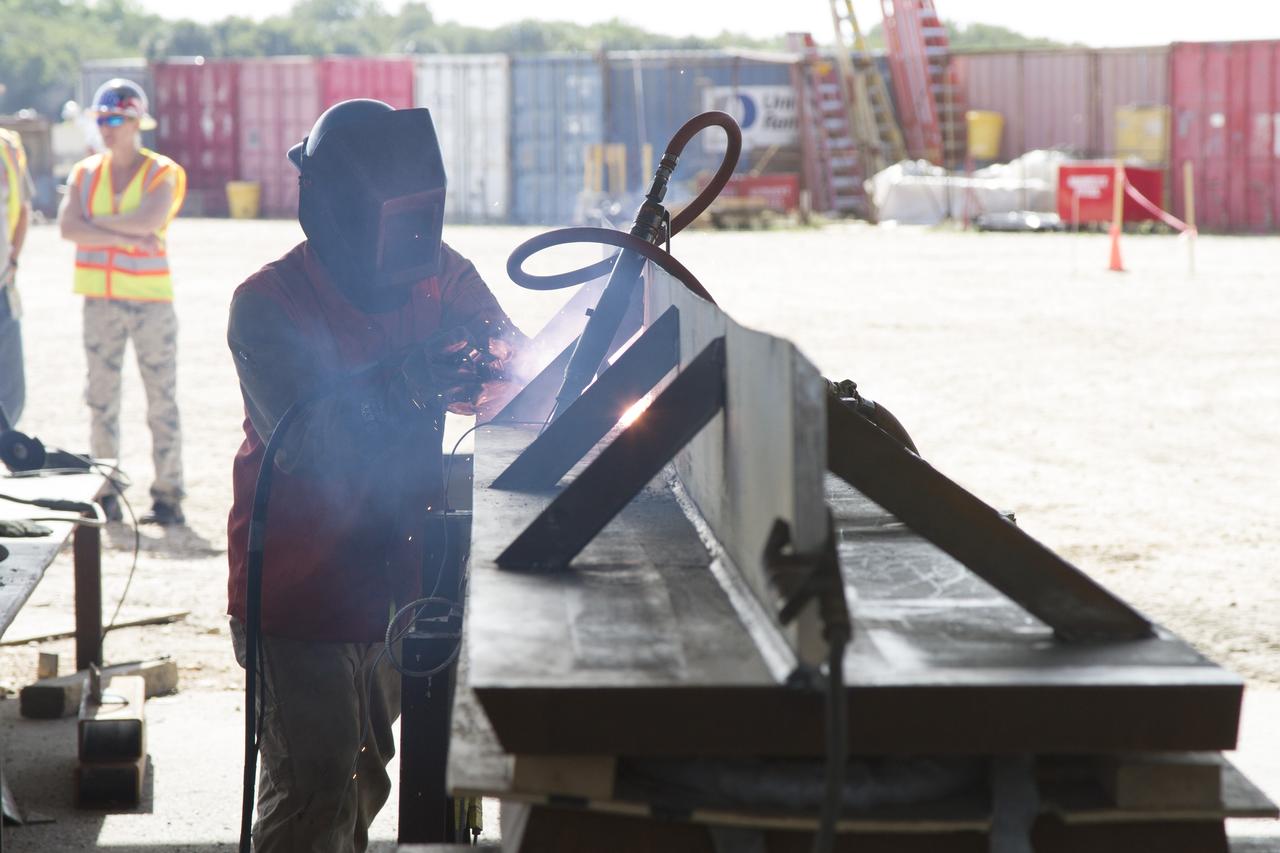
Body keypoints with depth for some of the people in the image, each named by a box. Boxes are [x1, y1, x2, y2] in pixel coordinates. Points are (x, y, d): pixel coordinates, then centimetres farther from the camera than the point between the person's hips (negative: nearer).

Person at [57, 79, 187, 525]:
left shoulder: (162, 173, -1)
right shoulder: (85, 173, 10)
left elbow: (151, 219, -19)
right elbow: (68, 227, -5)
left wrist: (97, 223, -9)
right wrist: (126, 237, -14)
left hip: (150, 295, -4)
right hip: (101, 299, 4)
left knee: (162, 397, -3)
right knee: (101, 396, 5)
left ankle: (168, 495, 1)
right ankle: (105, 493, 13)